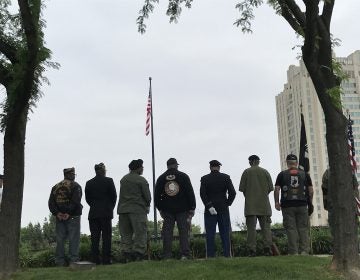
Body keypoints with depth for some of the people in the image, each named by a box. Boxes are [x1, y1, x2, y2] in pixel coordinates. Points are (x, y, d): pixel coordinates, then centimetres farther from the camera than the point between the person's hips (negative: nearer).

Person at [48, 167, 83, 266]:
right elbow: (75, 201, -18)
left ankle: (59, 262, 11)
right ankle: (74, 261, -4)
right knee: (74, 239, -2)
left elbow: (51, 202, 3)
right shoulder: (75, 186, -4)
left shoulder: (55, 187, 13)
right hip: (72, 217, -5)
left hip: (59, 217, 5)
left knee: (60, 240, 8)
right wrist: (69, 213, -14)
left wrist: (57, 213, -4)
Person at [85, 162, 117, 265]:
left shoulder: (89, 183, 4)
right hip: (106, 213, -3)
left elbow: (87, 198, 7)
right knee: (106, 237, 1)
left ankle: (95, 259, 4)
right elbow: (114, 196, -1)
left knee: (95, 237, 5)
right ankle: (106, 259, -2)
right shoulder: (108, 181, -5)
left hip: (93, 213, 3)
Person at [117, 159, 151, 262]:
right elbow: (147, 197, -4)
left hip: (123, 209, 6)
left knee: (125, 234, 9)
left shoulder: (123, 179, 11)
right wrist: (147, 205, 14)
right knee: (140, 233, 0)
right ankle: (138, 255, -5)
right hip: (138, 210, -5)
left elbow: (121, 195, 11)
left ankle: (127, 256, 8)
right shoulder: (141, 180, -6)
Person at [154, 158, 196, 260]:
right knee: (183, 232, 1)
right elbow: (190, 193, -1)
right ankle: (184, 254, -6)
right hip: (182, 209, -2)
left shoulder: (161, 178, 8)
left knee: (167, 232, 3)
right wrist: (192, 208, 3)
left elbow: (156, 195, 9)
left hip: (167, 210, 2)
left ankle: (167, 256, 1)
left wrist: (160, 209, 16)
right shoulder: (183, 176, 2)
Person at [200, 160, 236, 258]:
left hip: (209, 210, -1)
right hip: (223, 210, 1)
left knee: (210, 235, 1)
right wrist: (227, 204, 3)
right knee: (225, 234, 5)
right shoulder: (226, 177, 3)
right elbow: (232, 193, -5)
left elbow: (202, 194, -11)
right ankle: (227, 255, 3)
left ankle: (210, 256, -2)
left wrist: (209, 206, -12)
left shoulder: (204, 179, 1)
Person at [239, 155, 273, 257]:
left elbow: (242, 188, -2)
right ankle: (267, 247, -6)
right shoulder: (265, 172, 6)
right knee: (266, 226, 5)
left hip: (250, 204, -1)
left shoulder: (246, 172, 1)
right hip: (264, 204, 1)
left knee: (251, 227, -2)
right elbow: (270, 188, 5)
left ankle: (252, 250, -6)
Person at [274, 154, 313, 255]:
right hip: (302, 205, 1)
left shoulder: (282, 174, 4)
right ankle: (304, 251, 2)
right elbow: (311, 191, 7)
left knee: (291, 229, 0)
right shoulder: (305, 174, 9)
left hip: (287, 206, -1)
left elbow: (276, 189, -2)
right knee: (303, 228, 6)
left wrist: (277, 202, 7)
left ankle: (293, 252, -1)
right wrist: (310, 203, 18)